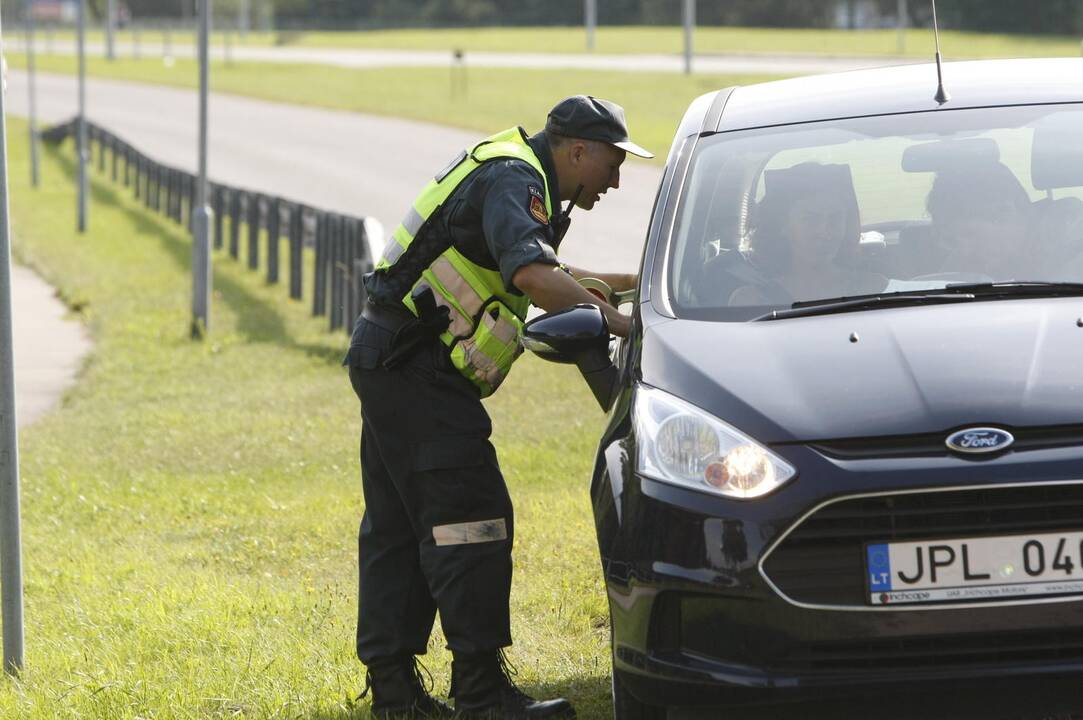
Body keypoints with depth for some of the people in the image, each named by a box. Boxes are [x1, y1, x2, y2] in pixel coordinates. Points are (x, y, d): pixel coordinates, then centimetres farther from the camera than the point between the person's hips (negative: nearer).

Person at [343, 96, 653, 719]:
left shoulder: (514, 174, 20)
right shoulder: (512, 182, -14)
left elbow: (545, 276, 35)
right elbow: (533, 277, -31)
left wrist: (630, 282, 28)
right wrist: (620, 323, -27)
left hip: (390, 363, 11)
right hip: (418, 369, -11)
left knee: (398, 523, 11)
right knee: (471, 517, -11)